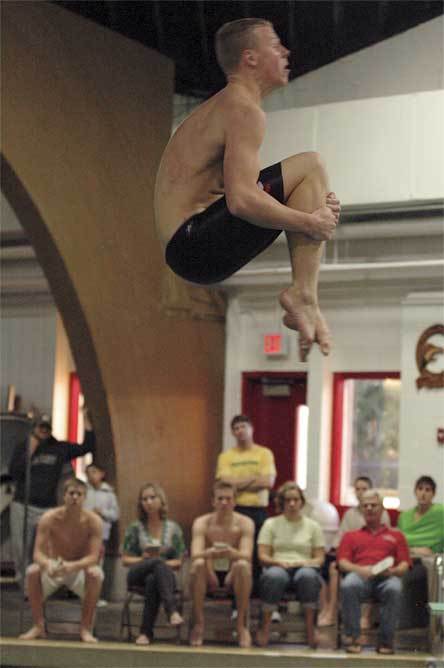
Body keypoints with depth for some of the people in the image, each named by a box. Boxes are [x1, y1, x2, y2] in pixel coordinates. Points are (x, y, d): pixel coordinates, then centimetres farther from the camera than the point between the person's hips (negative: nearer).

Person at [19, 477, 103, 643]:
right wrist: (48, 564, -46)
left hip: (80, 569, -1)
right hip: (53, 568, 1)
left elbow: (93, 557, -24)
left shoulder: (93, 521, -19)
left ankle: (86, 628, -19)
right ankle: (38, 626, -13)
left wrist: (72, 566, -44)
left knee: (95, 573, -34)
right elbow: (38, 553, -21)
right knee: (32, 571, -29)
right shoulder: (49, 518, -17)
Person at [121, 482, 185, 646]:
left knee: (153, 581, -40)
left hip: (165, 574, 0)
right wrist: (143, 559, -9)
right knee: (158, 562, -37)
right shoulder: (135, 528, 14)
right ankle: (172, 611, -55)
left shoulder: (173, 528, 14)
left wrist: (164, 563, -11)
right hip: (137, 575, 0)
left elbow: (178, 562, 10)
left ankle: (146, 632, -39)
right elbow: (125, 560, 11)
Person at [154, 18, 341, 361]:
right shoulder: (244, 110, -11)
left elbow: (237, 194, 23)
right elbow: (241, 200, -25)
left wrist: (316, 205, 10)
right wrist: (309, 222, -13)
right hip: (196, 245, -10)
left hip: (187, 249, 10)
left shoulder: (220, 107, 21)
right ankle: (303, 294, -17)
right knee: (311, 165, -13)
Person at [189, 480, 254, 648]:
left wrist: (232, 552, -43)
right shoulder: (202, 523, -3)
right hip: (210, 576, 1)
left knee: (242, 565, -33)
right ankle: (198, 623, -21)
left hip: (232, 577, 0)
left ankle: (242, 624, -23)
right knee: (198, 564, -31)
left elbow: (246, 555, -19)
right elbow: (195, 554, -18)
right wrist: (210, 553, -42)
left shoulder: (244, 523, -5)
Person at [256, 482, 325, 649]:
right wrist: (279, 562, -14)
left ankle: (310, 627, -30)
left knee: (308, 575, -39)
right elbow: (263, 556, 7)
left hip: (304, 567, 1)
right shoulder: (271, 524, 15)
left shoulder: (313, 526, 17)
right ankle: (265, 626, -31)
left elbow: (320, 558, 11)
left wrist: (308, 563, -11)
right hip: (278, 566, -1)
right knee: (274, 576, -40)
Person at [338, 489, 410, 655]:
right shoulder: (350, 536, 30)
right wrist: (359, 569, -9)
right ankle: (352, 638, -32)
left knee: (394, 589, -39)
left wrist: (393, 571, -9)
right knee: (348, 586, -38)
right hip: (359, 575, 0)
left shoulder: (396, 535, 29)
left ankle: (385, 641, -29)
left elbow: (404, 564, 16)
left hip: (386, 577, 0)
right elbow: (342, 562, 13)